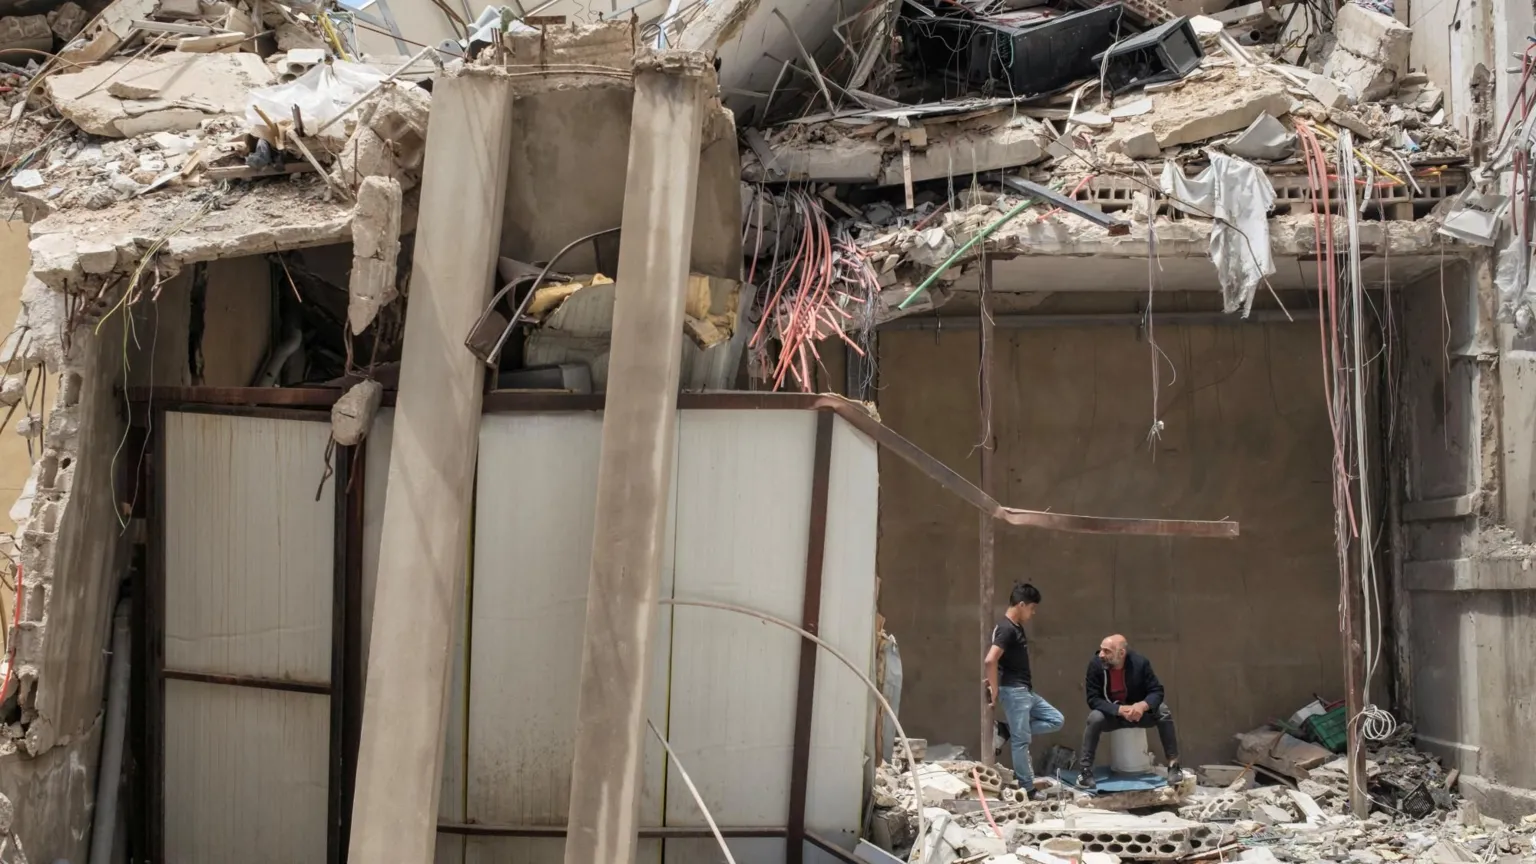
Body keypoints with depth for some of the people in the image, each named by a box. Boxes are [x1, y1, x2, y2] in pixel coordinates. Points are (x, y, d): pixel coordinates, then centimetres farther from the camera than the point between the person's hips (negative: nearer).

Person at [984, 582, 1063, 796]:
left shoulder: (1016, 628, 13)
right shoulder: (1006, 629, -17)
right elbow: (990, 660, -28)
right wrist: (995, 691, -21)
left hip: (1026, 691, 10)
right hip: (1013, 691, -10)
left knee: (1055, 720, 13)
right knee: (1021, 741, -4)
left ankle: (1007, 732, 10)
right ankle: (1027, 788, 3)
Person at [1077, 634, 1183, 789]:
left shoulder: (1140, 662, -20)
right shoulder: (1096, 664, -21)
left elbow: (1157, 691, -18)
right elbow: (1093, 699, -21)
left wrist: (1143, 705, -40)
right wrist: (1120, 710, -36)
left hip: (1138, 711, 1)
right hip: (1111, 714, -1)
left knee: (1163, 711, -26)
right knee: (1095, 718, -33)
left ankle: (1173, 765, -18)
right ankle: (1086, 769, -27)